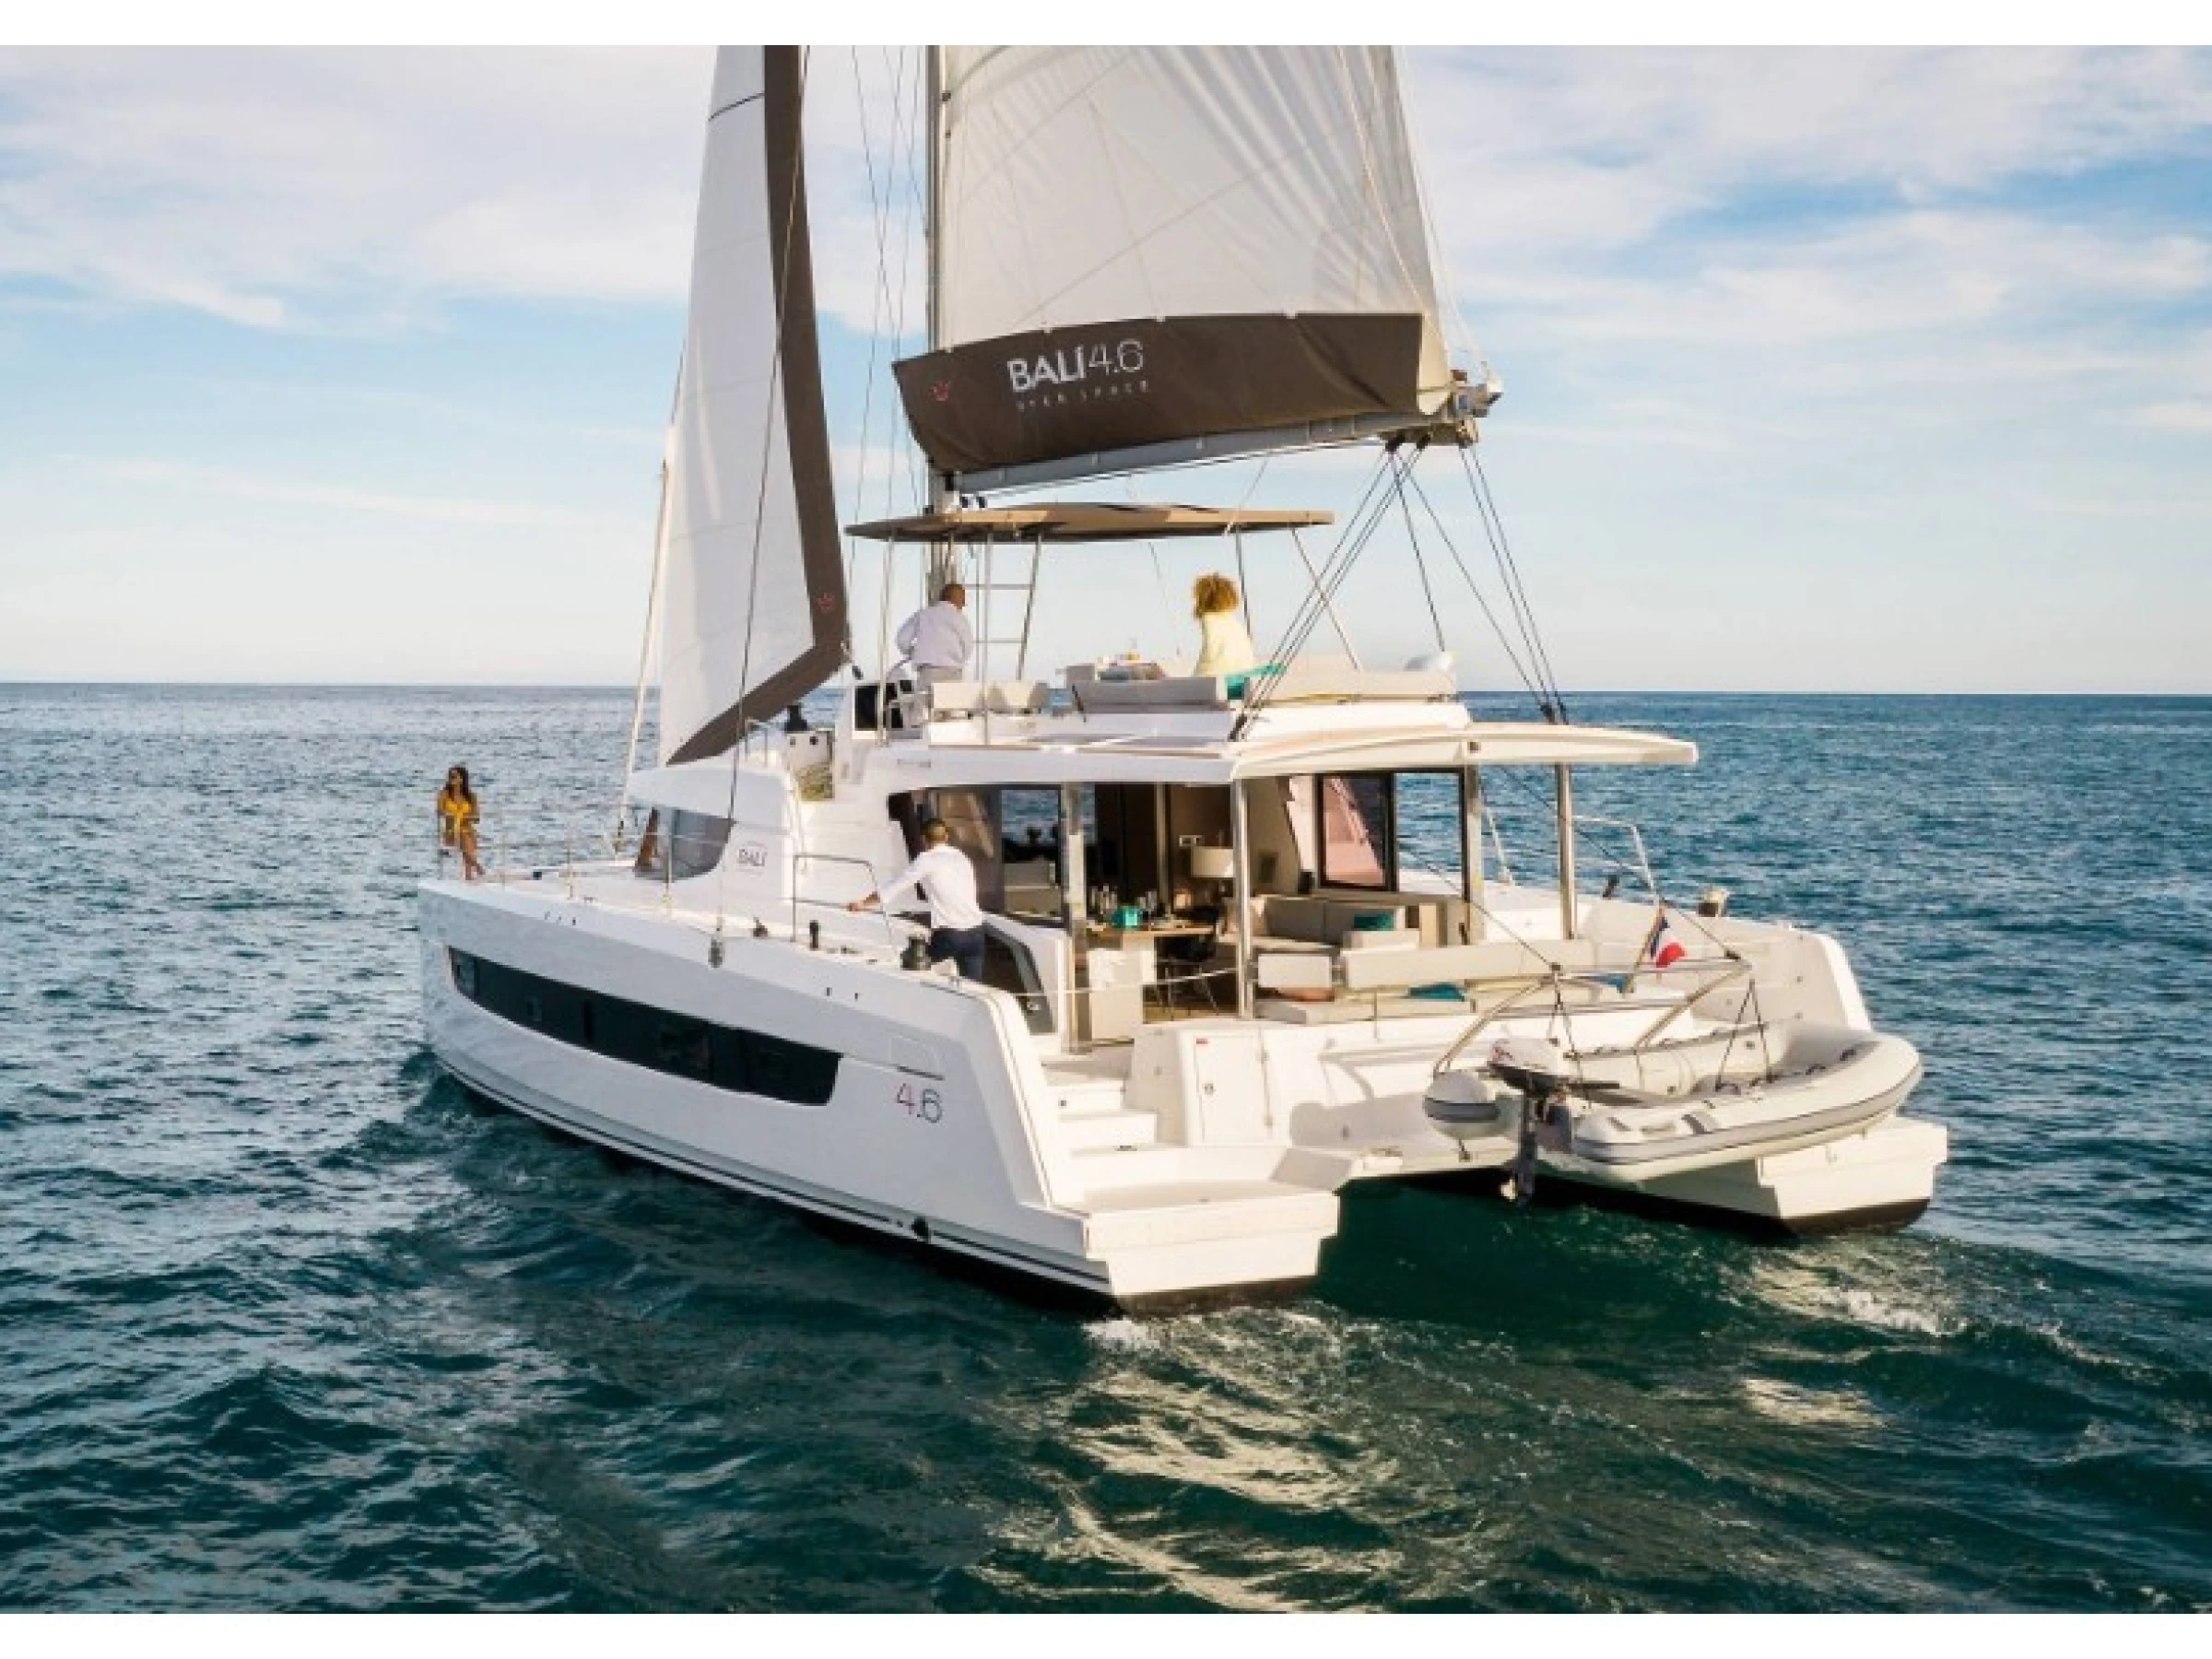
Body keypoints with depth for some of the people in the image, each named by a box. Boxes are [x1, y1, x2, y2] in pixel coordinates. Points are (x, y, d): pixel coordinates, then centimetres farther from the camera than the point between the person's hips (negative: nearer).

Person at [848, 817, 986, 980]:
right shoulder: (961, 857, 17)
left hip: (949, 934, -5)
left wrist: (863, 904, 15)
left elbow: (895, 885, 4)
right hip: (975, 931, 5)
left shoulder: (927, 859, 0)